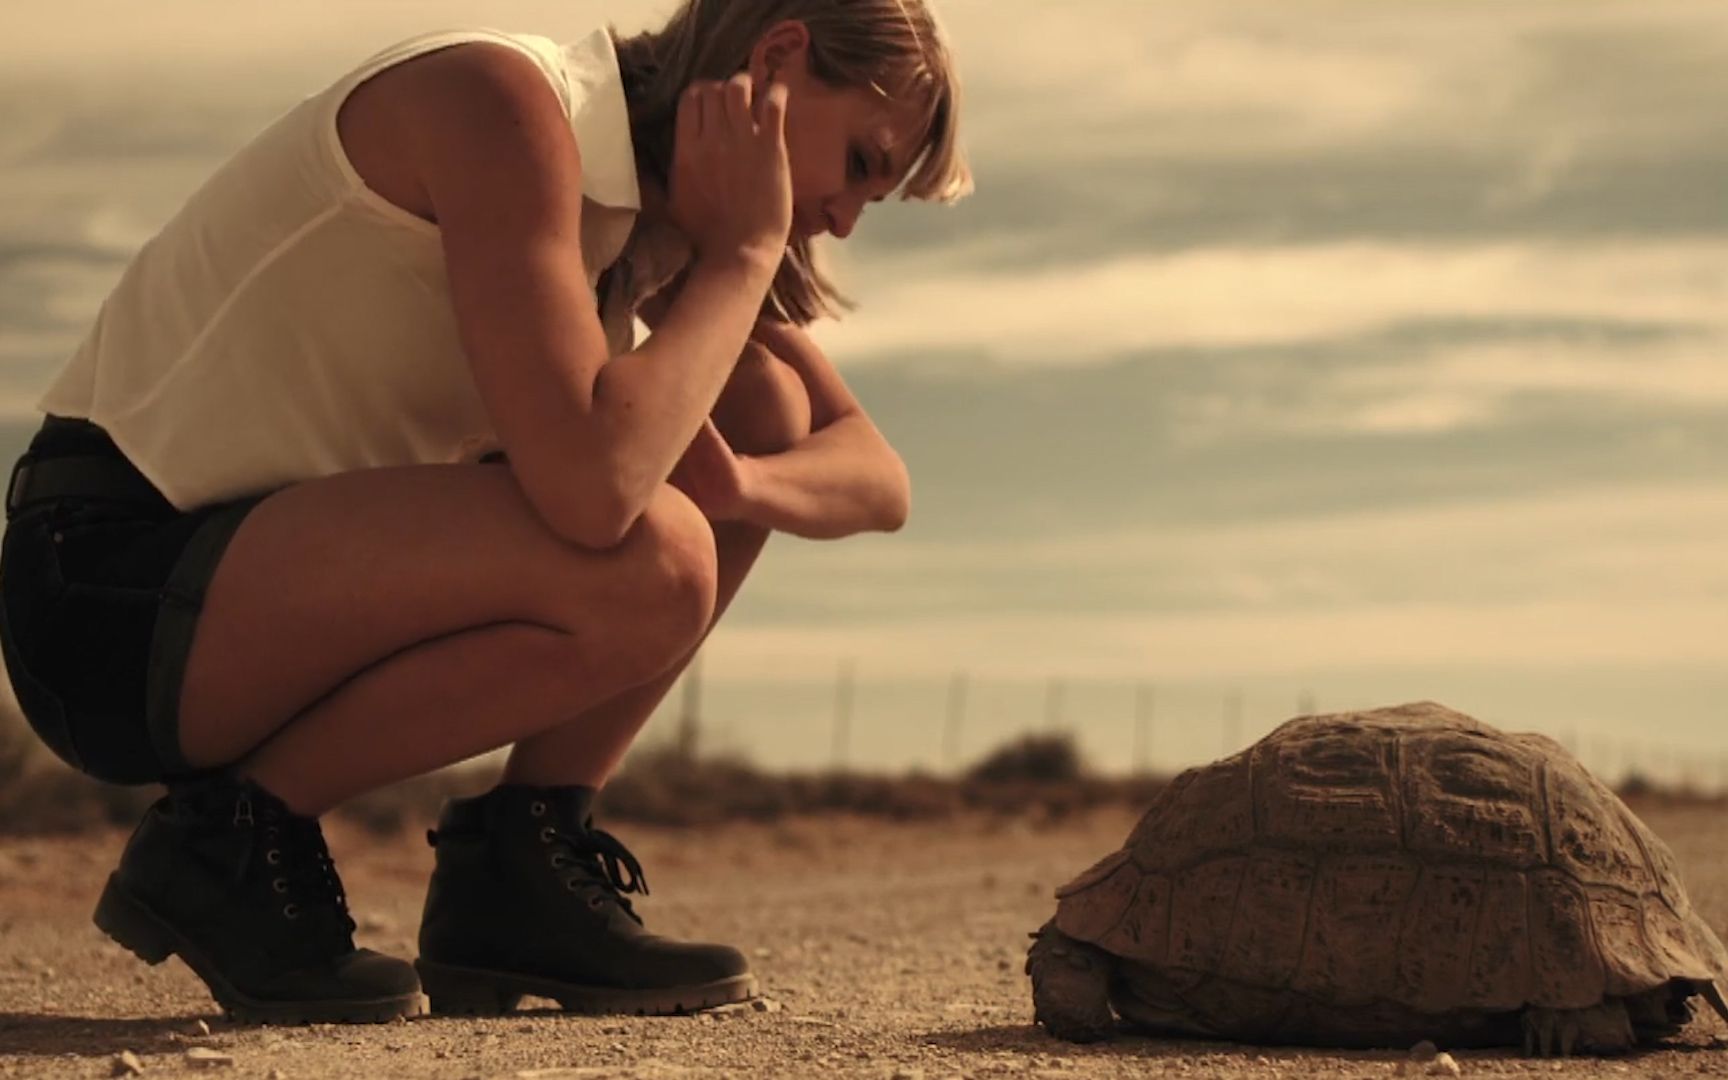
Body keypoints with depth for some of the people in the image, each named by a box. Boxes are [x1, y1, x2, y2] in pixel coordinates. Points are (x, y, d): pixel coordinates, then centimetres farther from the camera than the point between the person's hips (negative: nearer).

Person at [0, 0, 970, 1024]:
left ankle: (519, 872, 3)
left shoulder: (656, 215, 8)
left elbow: (876, 477, 9)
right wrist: (743, 251, -19)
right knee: (644, 568, -30)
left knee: (766, 409, 4)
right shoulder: (500, 101, -20)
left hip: (280, 569, 9)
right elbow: (589, 489, -33)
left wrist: (735, 480, -14)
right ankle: (230, 843, -9)